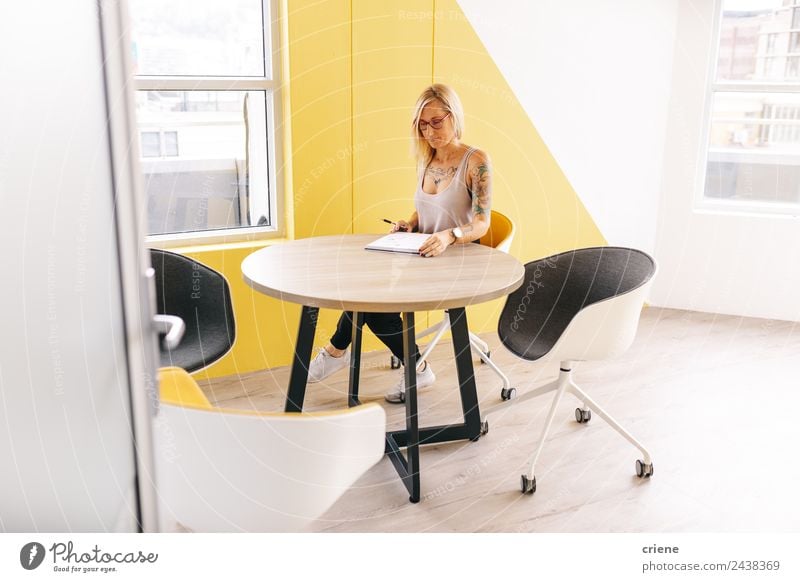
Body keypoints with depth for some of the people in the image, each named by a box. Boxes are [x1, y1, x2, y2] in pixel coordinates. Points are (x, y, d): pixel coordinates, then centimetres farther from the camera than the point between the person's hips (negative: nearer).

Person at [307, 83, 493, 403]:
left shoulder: (475, 160, -11)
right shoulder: (425, 159, 9)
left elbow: (482, 223, -19)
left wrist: (449, 236, -38)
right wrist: (409, 224, -3)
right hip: (422, 257, 7)